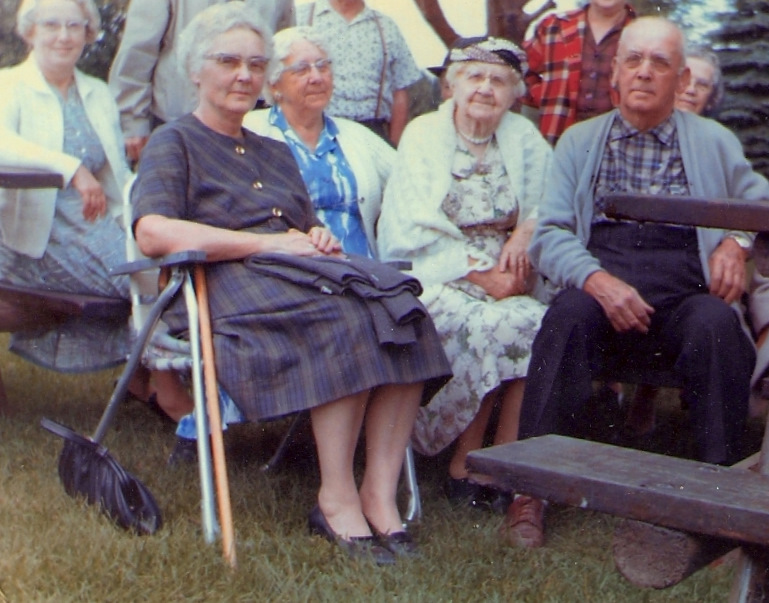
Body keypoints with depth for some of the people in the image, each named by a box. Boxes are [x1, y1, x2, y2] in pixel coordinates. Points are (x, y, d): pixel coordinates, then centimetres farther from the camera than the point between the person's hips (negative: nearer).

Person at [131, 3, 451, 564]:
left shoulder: (275, 152, 31)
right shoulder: (174, 143, 9)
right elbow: (153, 232, -10)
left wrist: (320, 239, 0)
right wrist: (269, 243, -13)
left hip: (302, 276, 6)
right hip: (227, 291, -6)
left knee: (400, 312, -25)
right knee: (345, 319, -34)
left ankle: (381, 493, -26)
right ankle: (337, 498, -25)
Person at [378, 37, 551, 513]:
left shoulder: (524, 138, 15)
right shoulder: (423, 136, 3)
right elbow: (418, 232, -7)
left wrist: (526, 230, -12)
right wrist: (481, 275, -17)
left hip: (505, 274, 3)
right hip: (436, 276, -3)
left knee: (540, 324, -29)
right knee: (494, 326, -33)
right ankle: (470, 465, -15)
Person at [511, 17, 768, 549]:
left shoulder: (714, 141, 20)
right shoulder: (579, 141, 17)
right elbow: (550, 235, 7)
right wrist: (596, 280, -14)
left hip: (685, 293, 1)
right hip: (600, 288, 0)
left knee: (716, 325, -33)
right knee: (568, 315, -33)